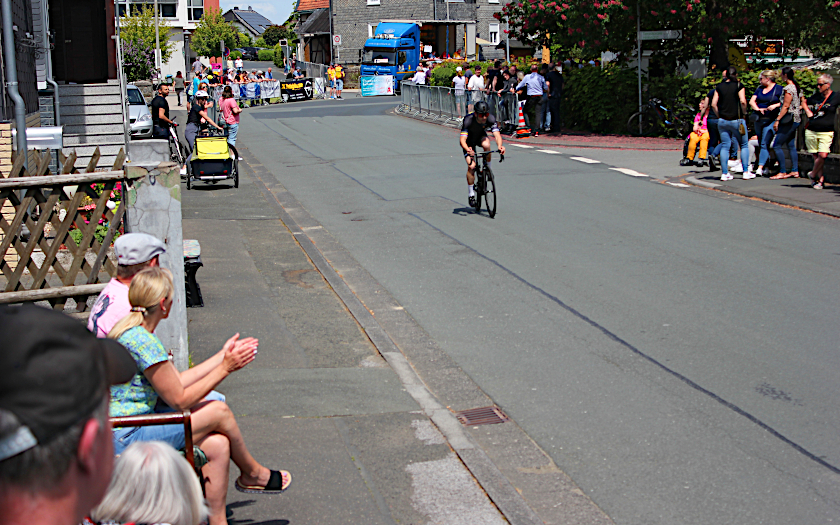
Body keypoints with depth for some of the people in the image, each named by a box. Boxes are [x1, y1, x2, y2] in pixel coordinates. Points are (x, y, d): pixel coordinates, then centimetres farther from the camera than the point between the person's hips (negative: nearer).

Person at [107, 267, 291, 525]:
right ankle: (253, 474, 16)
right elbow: (179, 400, -17)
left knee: (217, 444, -2)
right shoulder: (144, 342, -22)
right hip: (126, 438, -10)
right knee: (218, 411, -8)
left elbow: (175, 383, 12)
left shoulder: (133, 331, 10)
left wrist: (222, 356, 16)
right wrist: (225, 368, -10)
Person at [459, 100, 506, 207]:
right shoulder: (468, 120, -36)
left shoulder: (491, 119, -29)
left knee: (486, 144, -35)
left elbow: (497, 134, -37)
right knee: (471, 165, -17)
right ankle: (471, 194, -1)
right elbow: (462, 139, -43)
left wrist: (500, 146, -59)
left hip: (481, 136, 2)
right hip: (469, 140, -2)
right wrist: (467, 149, -64)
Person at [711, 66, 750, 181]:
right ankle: (746, 172, 5)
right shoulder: (738, 85, -4)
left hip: (722, 120, 3)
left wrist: (719, 115, 11)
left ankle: (724, 173, 1)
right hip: (736, 120, -3)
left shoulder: (719, 86, 6)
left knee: (724, 146, 5)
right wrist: (743, 112, 2)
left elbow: (713, 104, 2)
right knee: (744, 145, 8)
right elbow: (743, 101, -14)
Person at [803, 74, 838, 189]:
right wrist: (808, 112, 10)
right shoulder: (816, 96, 10)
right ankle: (821, 179, 13)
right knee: (816, 156, 3)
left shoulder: (836, 97, 0)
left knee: (822, 156, -16)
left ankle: (813, 175, 6)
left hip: (826, 132, -3)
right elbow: (804, 103, 28)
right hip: (811, 131, 3)